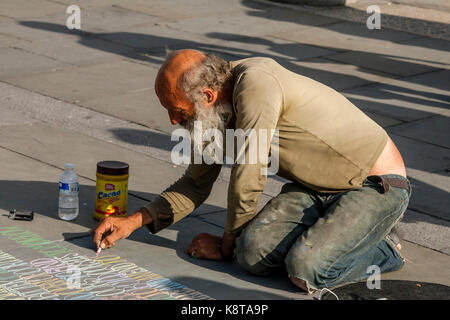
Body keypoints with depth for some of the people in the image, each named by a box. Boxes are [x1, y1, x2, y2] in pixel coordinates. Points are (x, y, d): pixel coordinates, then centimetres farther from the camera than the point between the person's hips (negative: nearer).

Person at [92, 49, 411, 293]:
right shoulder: (215, 112, 1)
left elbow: (247, 180, -23)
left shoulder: (256, 83, -28)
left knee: (305, 270, -27)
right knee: (254, 251, -16)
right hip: (317, 186, 8)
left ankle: (382, 250, -1)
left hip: (378, 184, -8)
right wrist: (132, 222, 6)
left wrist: (227, 245, -7)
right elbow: (196, 185, 16)